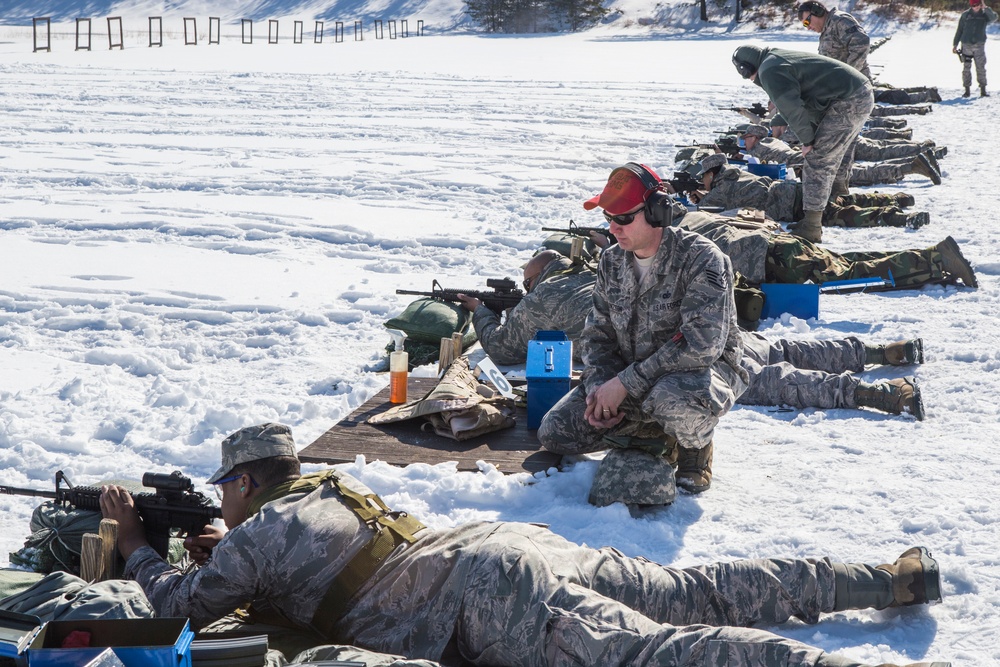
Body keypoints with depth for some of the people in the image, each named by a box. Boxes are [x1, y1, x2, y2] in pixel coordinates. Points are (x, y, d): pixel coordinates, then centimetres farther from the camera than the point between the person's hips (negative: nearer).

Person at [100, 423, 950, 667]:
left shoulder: (254, 535, 6)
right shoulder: (330, 486, 30)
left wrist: (135, 542, 27)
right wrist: (228, 553, 40)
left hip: (487, 598, -8)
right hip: (516, 543, 8)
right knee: (701, 594, 7)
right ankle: (892, 576, 3)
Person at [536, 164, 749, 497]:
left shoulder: (700, 258, -20)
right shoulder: (612, 262, 2)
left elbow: (702, 343, -29)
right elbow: (597, 332, 9)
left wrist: (627, 384, -28)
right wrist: (600, 386, -12)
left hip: (701, 370, -7)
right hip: (627, 379, 7)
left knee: (673, 398, -43)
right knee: (554, 432, -5)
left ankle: (694, 444, -6)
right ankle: (662, 431, 9)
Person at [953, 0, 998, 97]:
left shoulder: (985, 14, 4)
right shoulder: (965, 15, 4)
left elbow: (994, 17, -19)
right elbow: (959, 30, 8)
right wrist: (955, 44, 6)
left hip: (979, 45, 0)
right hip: (966, 45, 0)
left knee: (981, 68, 0)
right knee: (966, 68, 1)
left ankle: (983, 90, 5)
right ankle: (967, 90, 8)